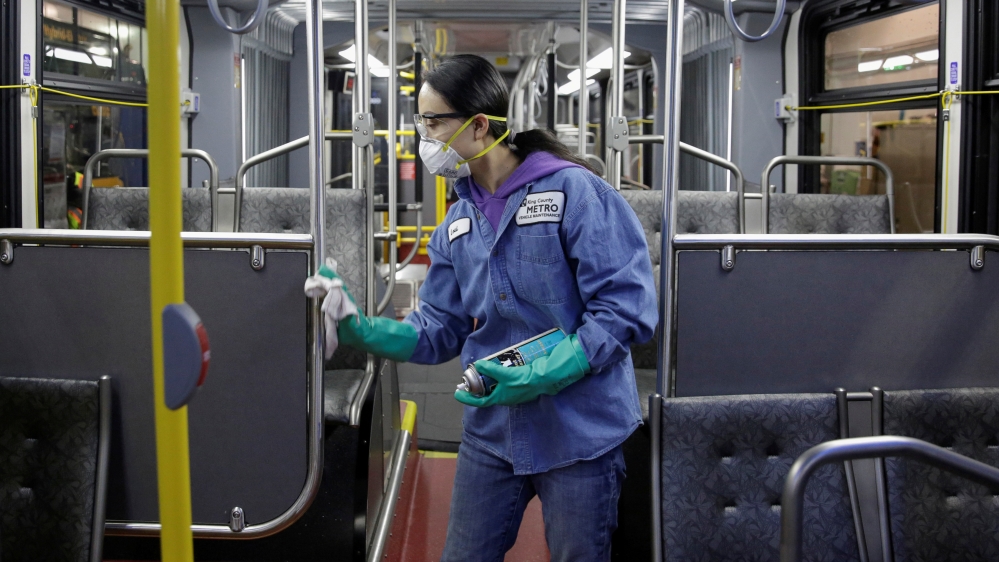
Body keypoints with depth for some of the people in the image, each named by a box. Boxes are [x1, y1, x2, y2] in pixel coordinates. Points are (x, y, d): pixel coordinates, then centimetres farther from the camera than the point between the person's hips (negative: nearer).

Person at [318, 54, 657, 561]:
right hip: (490, 432, 6)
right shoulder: (456, 227, 9)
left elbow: (626, 305, -18)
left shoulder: (573, 191, -13)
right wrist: (362, 331, -7)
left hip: (579, 433, -6)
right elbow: (440, 331, 10)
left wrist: (541, 377, -23)